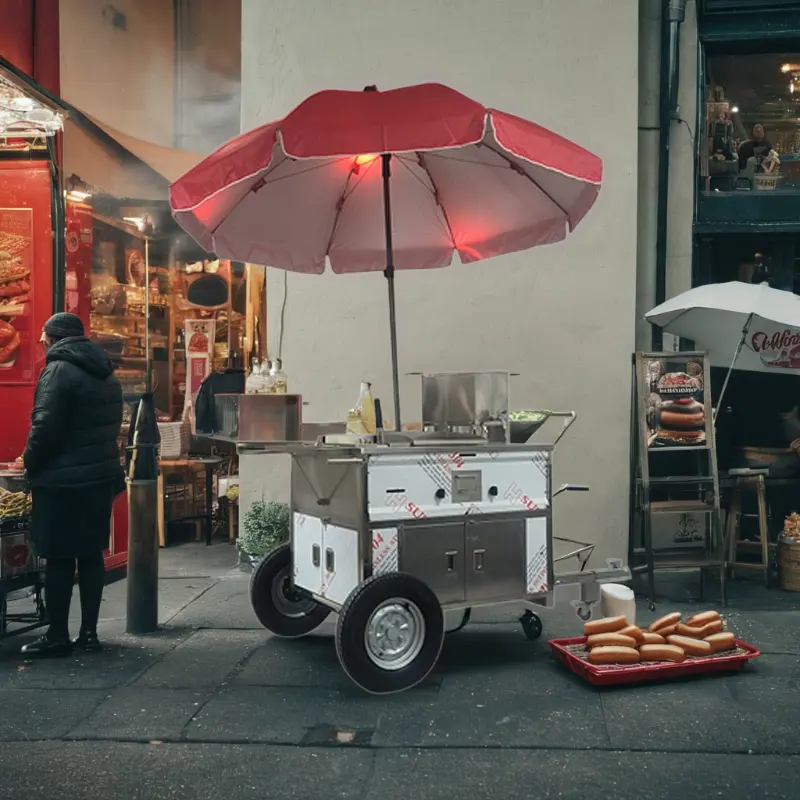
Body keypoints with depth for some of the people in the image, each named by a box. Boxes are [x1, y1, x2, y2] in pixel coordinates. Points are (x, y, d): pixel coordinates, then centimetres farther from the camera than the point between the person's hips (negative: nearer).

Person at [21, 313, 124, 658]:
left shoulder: (58, 371, -12)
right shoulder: (105, 374, 14)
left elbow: (45, 428, -18)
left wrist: (31, 464, -5)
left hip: (62, 481, -8)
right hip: (101, 477, 8)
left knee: (58, 559, 0)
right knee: (91, 555, 11)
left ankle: (57, 636, 6)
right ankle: (89, 632, 17)